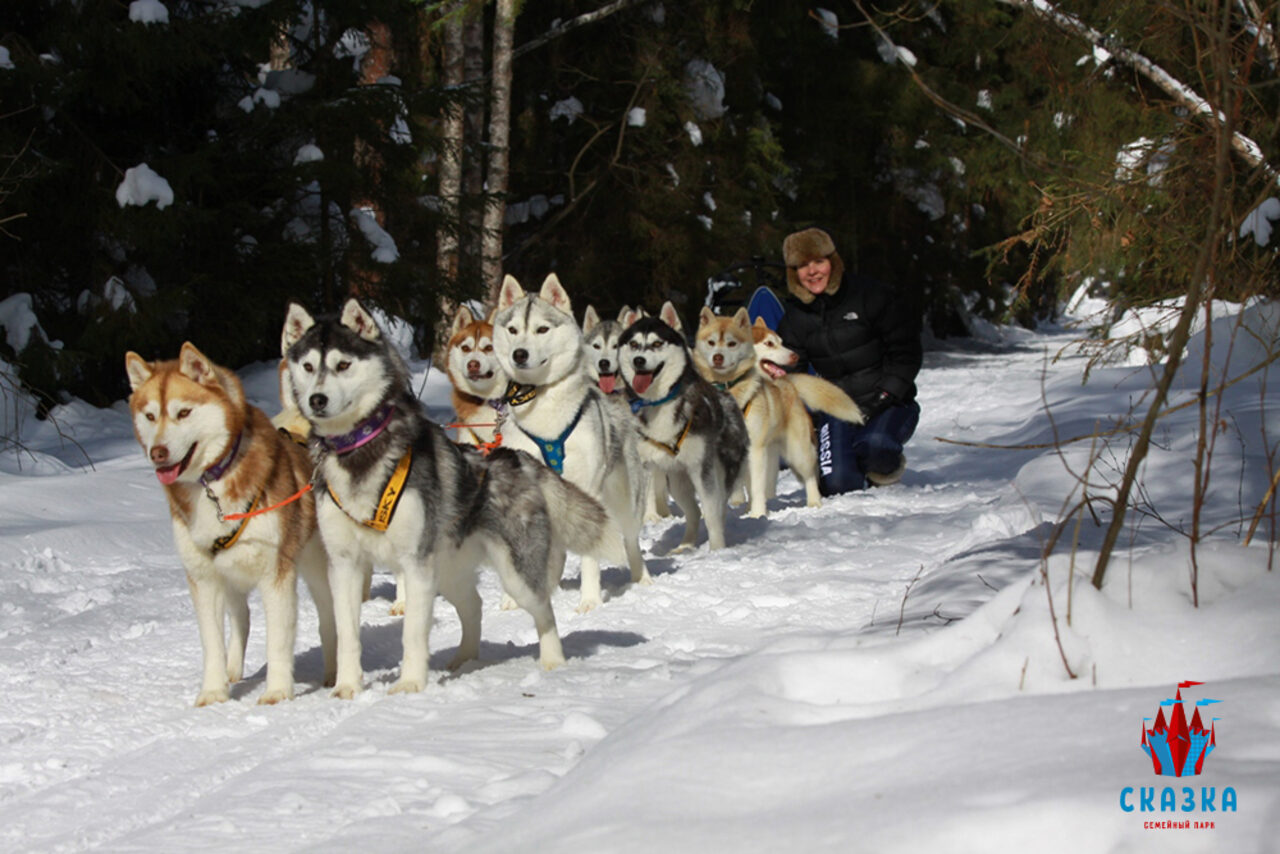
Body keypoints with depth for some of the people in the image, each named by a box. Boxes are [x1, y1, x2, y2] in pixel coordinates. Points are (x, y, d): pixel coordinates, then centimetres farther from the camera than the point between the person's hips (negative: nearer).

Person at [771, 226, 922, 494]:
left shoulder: (869, 296, -7)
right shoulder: (794, 318, 4)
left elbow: (906, 350, -4)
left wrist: (885, 396, -13)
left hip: (888, 404, -3)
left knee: (874, 447, -35)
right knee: (836, 485, -20)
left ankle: (888, 467, 2)